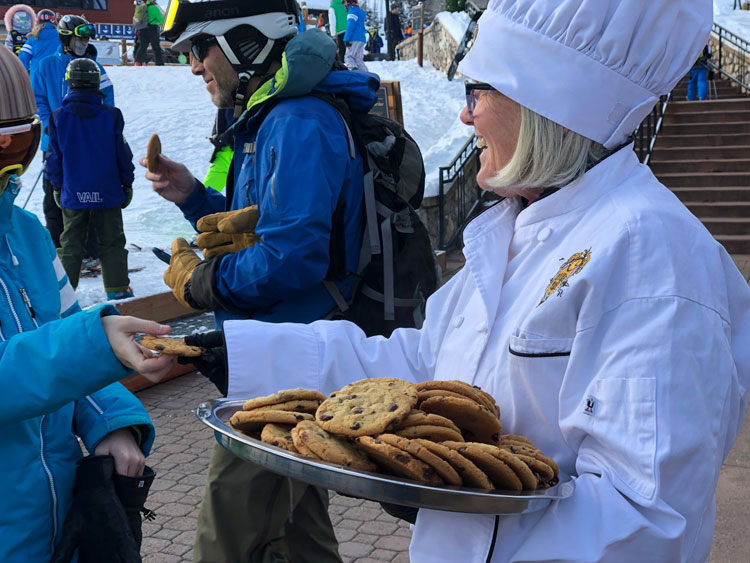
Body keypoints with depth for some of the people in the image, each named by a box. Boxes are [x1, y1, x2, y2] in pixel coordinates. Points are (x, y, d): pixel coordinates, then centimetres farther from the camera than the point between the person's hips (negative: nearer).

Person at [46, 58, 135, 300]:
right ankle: (117, 289, 6)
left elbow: (54, 156, 0)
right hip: (107, 191, 0)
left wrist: (57, 186, 13)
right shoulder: (111, 115, -7)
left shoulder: (58, 117, -6)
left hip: (73, 193, 1)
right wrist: (127, 183, 10)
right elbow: (122, 153, -1)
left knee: (70, 243, 11)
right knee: (111, 242, 8)